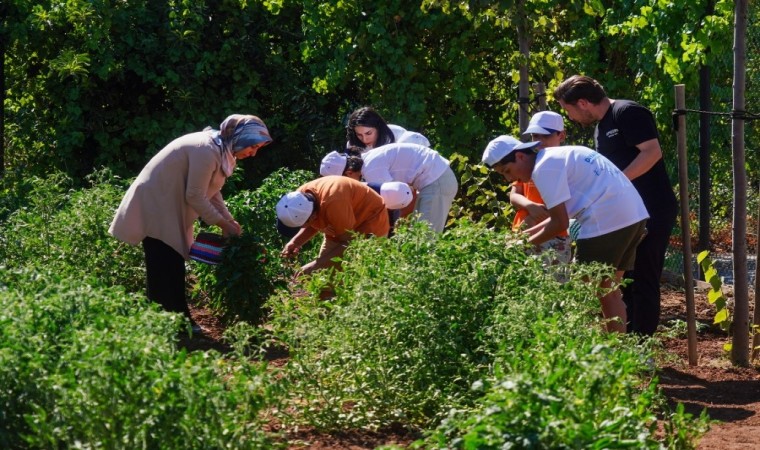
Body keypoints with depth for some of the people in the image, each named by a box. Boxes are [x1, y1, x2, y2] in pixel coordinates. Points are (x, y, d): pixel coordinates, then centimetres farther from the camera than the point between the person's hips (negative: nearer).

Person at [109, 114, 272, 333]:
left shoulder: (222, 151, 5)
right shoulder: (207, 151, -26)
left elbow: (211, 191, 14)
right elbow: (195, 197, -23)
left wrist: (229, 220, 5)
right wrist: (223, 224, -14)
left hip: (170, 208, 10)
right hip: (156, 206, -10)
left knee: (173, 268, 11)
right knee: (165, 270, -9)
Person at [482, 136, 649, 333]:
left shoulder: (544, 168, -9)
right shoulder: (556, 155, 20)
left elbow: (560, 223, -10)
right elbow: (563, 214, 23)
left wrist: (526, 244, 2)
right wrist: (525, 234, 22)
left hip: (607, 221, -10)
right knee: (609, 291, 17)